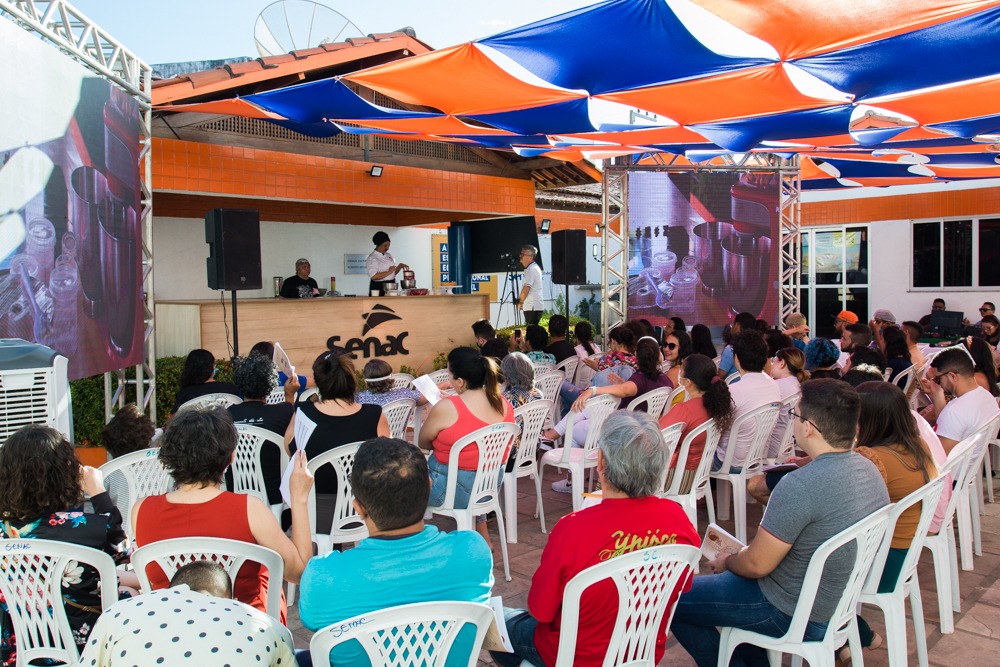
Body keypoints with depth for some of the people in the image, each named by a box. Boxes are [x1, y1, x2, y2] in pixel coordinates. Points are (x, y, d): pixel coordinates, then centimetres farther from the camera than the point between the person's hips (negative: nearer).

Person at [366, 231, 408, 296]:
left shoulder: (388, 256, 14)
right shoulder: (372, 258, -10)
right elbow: (374, 276, -22)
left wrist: (399, 266, 4)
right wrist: (389, 272, -23)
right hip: (378, 288, -7)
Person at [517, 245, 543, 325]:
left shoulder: (531, 269, -15)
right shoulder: (535, 267, 17)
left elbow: (526, 288, -18)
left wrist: (520, 302, -4)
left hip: (532, 307, -10)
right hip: (533, 306, 10)